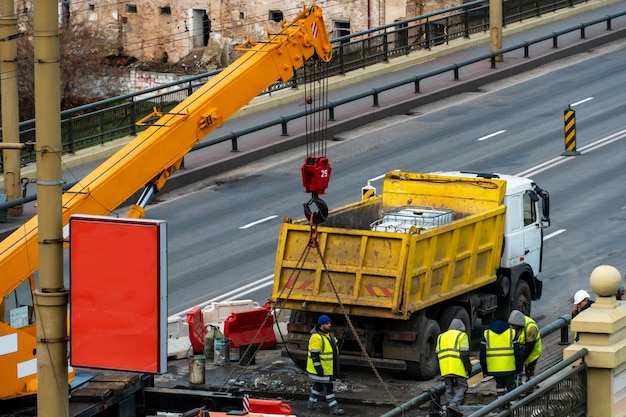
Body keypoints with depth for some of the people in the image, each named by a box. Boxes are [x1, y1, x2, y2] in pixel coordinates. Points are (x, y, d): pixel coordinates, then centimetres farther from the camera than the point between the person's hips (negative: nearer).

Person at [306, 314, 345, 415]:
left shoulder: (329, 334, 10)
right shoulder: (316, 337, -22)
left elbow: (332, 350, 21)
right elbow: (314, 354, -23)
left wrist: (336, 368, 24)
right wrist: (318, 367, -25)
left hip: (328, 368, 10)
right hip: (321, 369, -10)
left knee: (318, 385, 20)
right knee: (328, 387, -7)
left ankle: (312, 402, 33)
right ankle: (334, 407, -4)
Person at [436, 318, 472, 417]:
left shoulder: (441, 337, 20)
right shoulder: (461, 336, 3)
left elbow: (438, 353, 17)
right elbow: (464, 354, -7)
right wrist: (468, 367, -2)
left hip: (445, 367, 5)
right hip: (458, 367, -5)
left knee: (449, 389, 9)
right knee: (462, 387, 2)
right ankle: (454, 404, -18)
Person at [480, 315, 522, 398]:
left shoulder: (486, 334, 7)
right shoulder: (511, 333, 3)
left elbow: (482, 353, 7)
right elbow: (517, 352, 2)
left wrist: (484, 367, 14)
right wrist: (519, 367, 7)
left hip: (494, 368, 2)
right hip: (508, 367, -2)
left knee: (499, 384, 16)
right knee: (510, 385, 7)